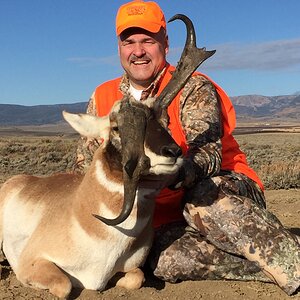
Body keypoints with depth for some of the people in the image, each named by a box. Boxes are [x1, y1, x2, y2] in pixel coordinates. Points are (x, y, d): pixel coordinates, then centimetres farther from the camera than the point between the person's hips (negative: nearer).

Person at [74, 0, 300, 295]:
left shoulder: (193, 88, -7)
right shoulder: (103, 98, 7)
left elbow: (208, 154, -22)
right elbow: (84, 163, 10)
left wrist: (173, 172, -44)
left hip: (231, 193, -3)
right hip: (168, 217, 4)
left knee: (204, 197, -40)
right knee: (163, 259, -32)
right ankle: (273, 265, -22)